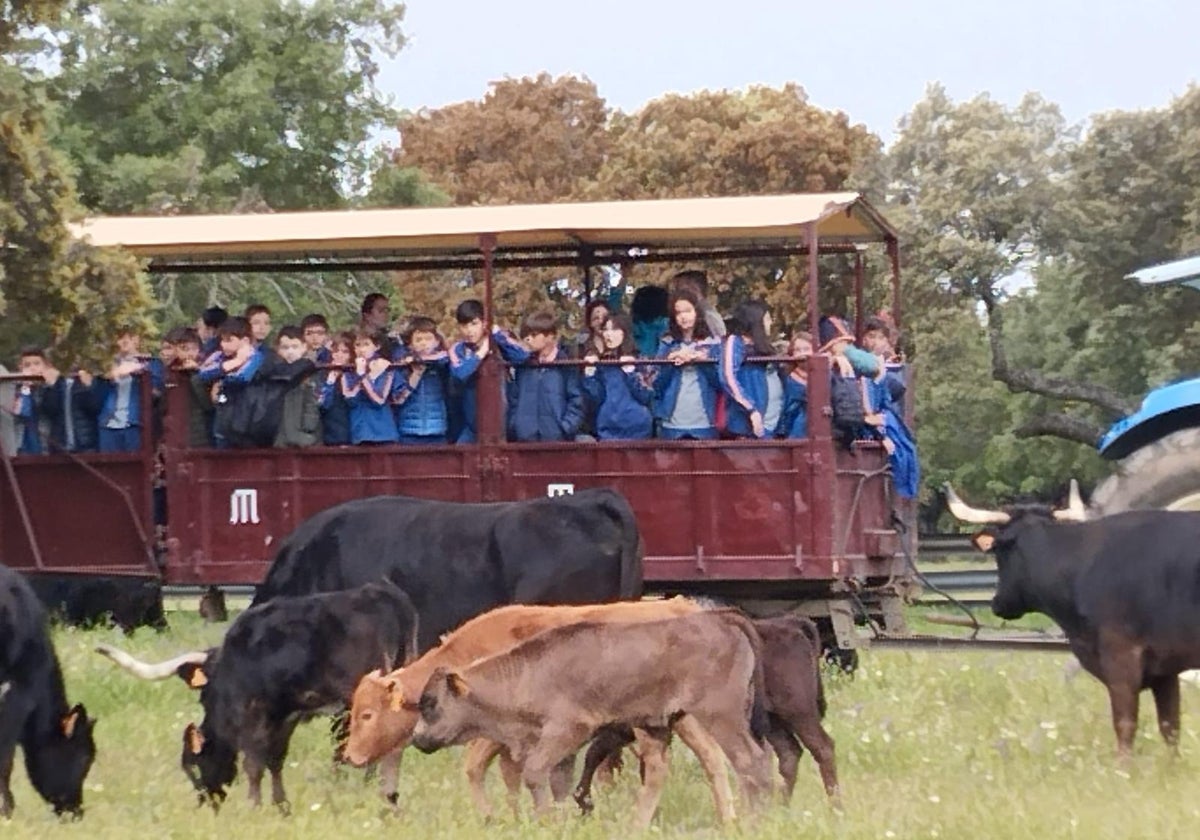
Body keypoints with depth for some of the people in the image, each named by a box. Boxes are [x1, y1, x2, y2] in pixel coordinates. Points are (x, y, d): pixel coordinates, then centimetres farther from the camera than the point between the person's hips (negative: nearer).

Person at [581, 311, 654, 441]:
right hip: (607, 431, 3)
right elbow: (596, 398, 4)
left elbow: (646, 398, -9)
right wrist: (589, 374, -8)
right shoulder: (600, 363, 9)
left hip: (635, 430, -3)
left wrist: (630, 372, -18)